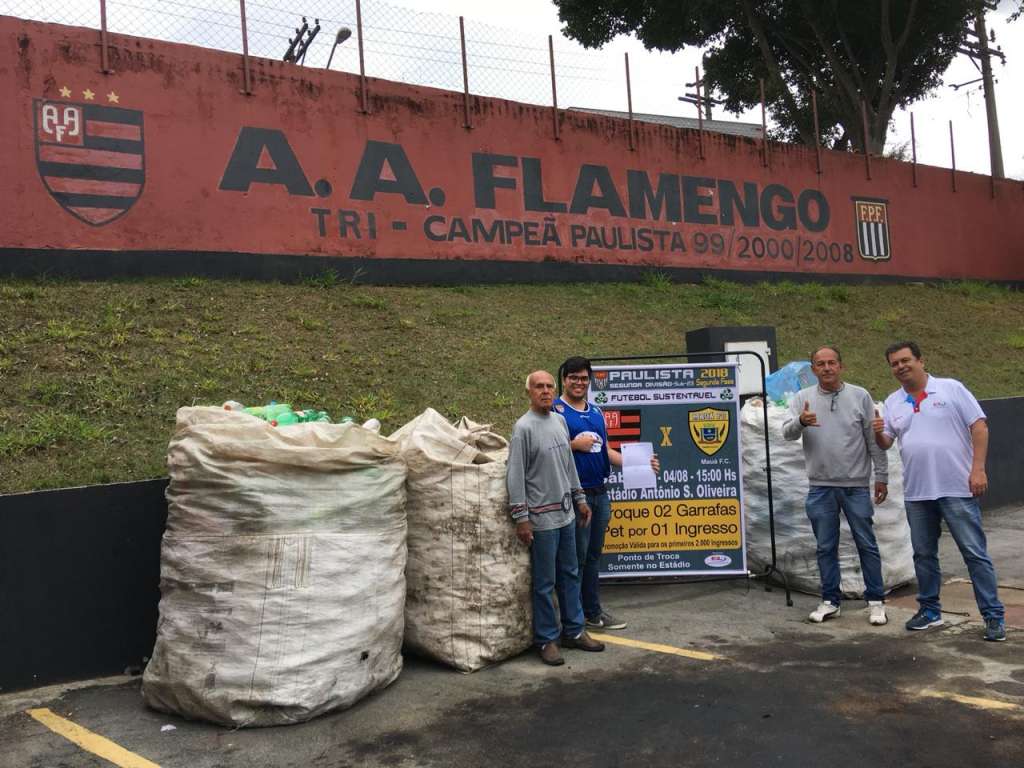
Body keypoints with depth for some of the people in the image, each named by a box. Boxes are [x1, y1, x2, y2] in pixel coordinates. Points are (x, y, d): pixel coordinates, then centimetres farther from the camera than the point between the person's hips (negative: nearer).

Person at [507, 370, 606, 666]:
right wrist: (521, 518, -15)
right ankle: (546, 639, 14)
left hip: (566, 512, 7)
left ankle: (574, 631, 27)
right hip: (542, 517, -7)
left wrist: (580, 499, 18)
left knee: (570, 575, 15)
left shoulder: (560, 421, 8)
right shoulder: (524, 427, -13)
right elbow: (515, 475, -13)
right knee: (544, 582, 2)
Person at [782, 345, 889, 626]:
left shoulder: (860, 396, 1)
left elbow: (874, 440, 3)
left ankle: (876, 601, 16)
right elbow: (787, 433, -8)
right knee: (826, 547, 9)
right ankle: (830, 601, 20)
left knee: (866, 544, 4)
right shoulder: (802, 398, 3)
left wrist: (882, 476, 2)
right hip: (820, 487, 1)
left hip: (856, 485, -1)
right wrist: (801, 421, -30)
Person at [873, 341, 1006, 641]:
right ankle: (930, 610, 25)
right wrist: (878, 433, -14)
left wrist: (978, 469, -13)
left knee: (975, 553, -1)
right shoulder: (892, 403, 9)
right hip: (916, 493, 5)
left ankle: (993, 616, 6)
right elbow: (885, 443, 10)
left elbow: (979, 427, -6)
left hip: (957, 489, -4)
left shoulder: (951, 389, -3)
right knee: (923, 554, 13)